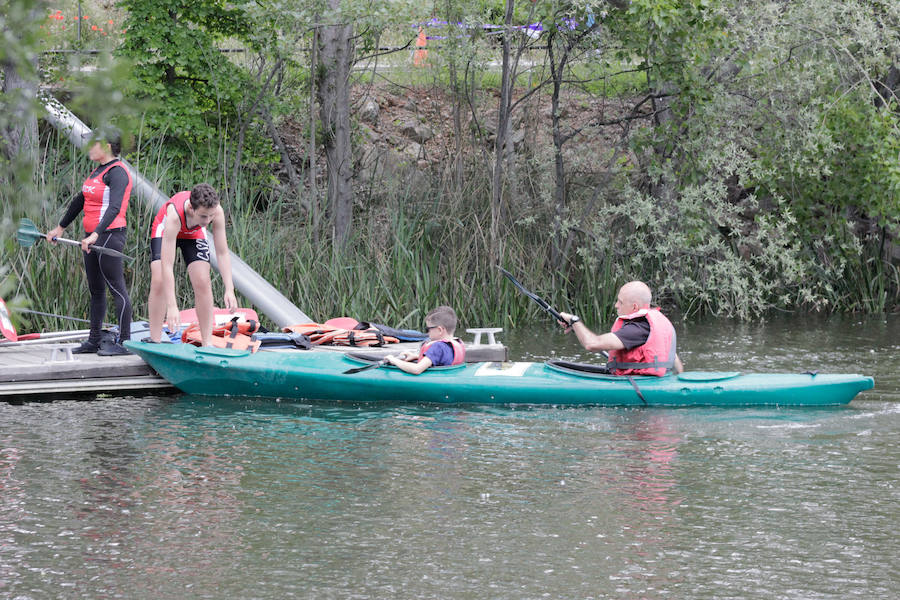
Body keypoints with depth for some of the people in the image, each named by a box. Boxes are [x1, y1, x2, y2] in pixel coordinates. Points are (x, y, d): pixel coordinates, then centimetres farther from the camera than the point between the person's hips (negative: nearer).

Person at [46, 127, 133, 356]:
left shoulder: (117, 172, -13)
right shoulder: (98, 171, 17)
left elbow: (115, 208, -26)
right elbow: (80, 200, 27)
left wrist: (96, 234, -36)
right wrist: (60, 227, 32)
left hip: (110, 234, -10)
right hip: (92, 237, 10)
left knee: (117, 288, -8)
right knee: (95, 290, 13)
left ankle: (124, 342, -7)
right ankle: (94, 341, 19)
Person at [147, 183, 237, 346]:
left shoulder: (216, 211, -35)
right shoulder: (174, 215, -45)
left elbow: (222, 253, -25)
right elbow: (167, 266, -46)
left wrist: (229, 289, -35)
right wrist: (171, 306, -51)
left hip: (194, 234, 2)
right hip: (165, 232, -2)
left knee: (202, 282, -13)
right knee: (159, 282, -18)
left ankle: (207, 343, -11)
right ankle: (154, 342, -11)